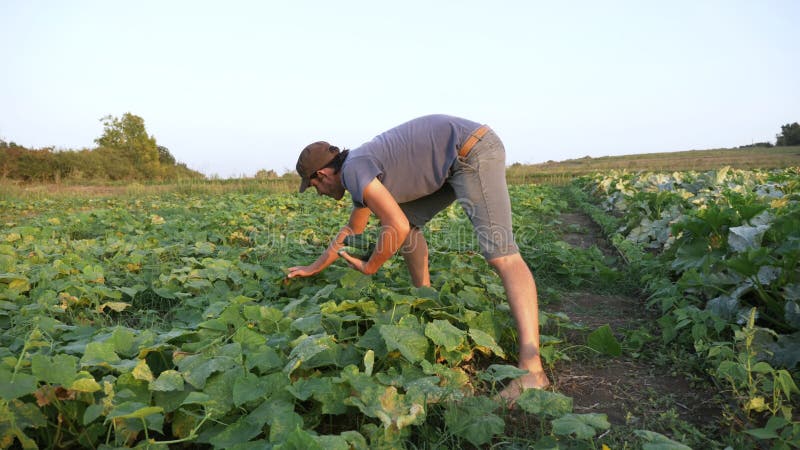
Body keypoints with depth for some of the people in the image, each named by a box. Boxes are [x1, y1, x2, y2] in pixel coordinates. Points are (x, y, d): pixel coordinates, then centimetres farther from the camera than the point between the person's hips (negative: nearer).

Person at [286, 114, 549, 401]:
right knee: (410, 219, 19)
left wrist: (369, 268, -4)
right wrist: (314, 268, 42)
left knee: (501, 254, -21)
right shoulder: (363, 173, 19)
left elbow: (396, 228, -22)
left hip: (474, 151, -10)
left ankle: (532, 368, -26)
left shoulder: (353, 168, -12)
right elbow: (352, 231, 33)